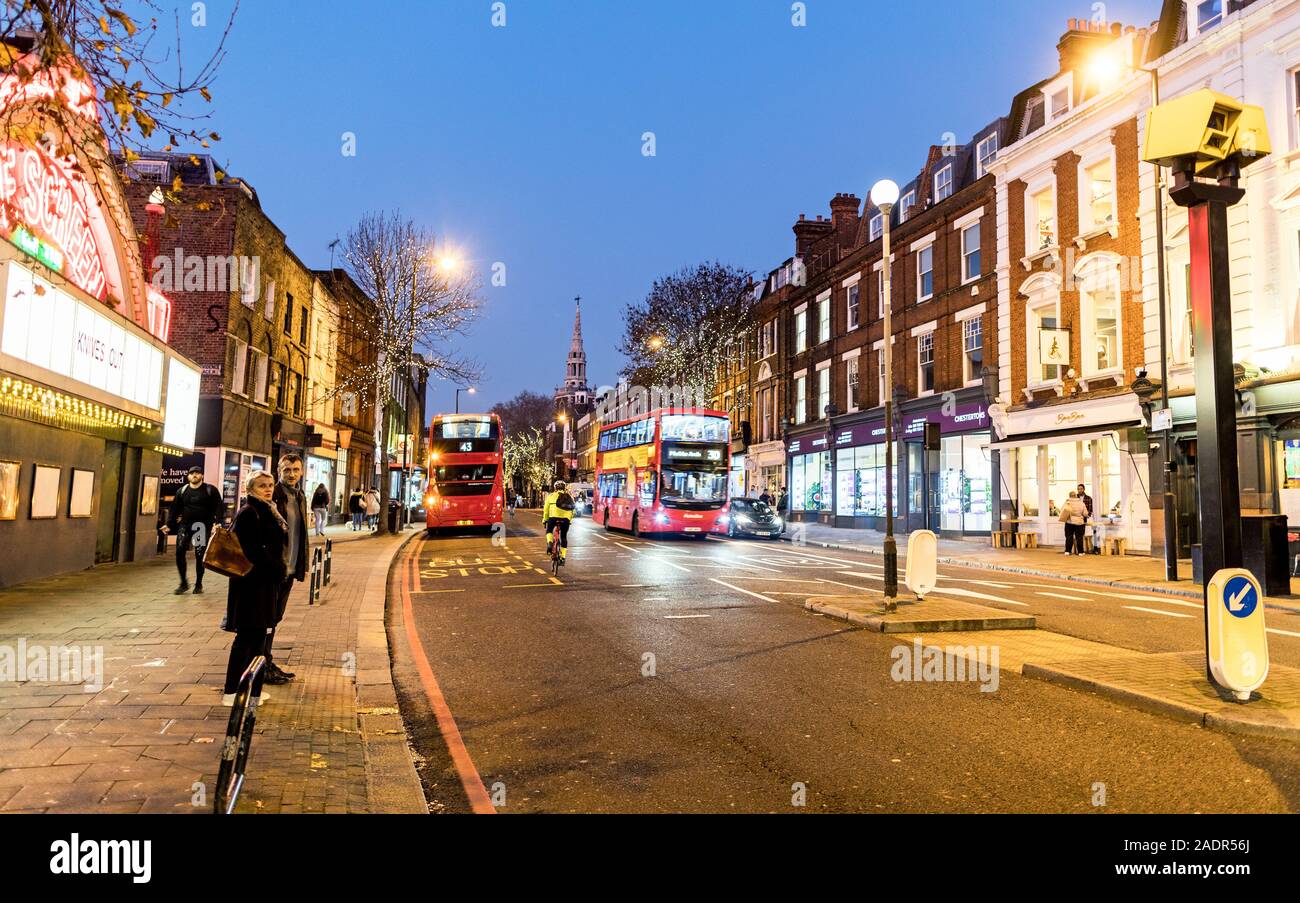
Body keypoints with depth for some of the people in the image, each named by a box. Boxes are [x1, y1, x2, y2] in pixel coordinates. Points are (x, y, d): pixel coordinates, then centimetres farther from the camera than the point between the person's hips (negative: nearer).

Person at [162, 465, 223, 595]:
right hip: (185, 525, 3)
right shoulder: (182, 491, 11)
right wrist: (169, 525, 0)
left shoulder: (210, 490, 0)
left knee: (200, 555, -1)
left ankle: (198, 584, 12)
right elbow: (174, 509, 12)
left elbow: (219, 507, -6)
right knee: (180, 552, -7)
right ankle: (184, 583, 6)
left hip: (203, 526, -3)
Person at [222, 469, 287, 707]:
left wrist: (278, 571, 7)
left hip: (266, 582, 9)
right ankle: (231, 692, 5)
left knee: (259, 635, 14)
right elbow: (250, 550, -21)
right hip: (252, 582, -9)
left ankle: (253, 688, 23)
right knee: (247, 636, -3)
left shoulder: (267, 511, 15)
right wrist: (275, 569, -17)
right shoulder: (249, 512, -14)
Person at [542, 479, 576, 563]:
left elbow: (546, 509, 18)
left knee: (549, 530, 25)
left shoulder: (551, 496, 18)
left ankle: (549, 543, -1)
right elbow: (572, 510, 25)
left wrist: (544, 521, 26)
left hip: (554, 516, -1)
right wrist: (570, 520, 36)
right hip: (566, 518, 1)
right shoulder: (569, 497, 23)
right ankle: (563, 557, 11)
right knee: (564, 537, 13)